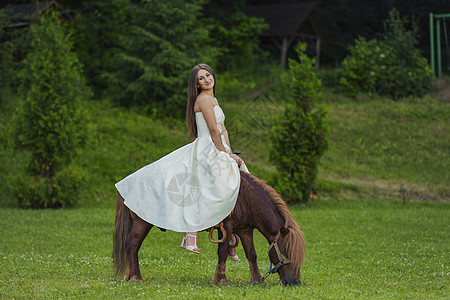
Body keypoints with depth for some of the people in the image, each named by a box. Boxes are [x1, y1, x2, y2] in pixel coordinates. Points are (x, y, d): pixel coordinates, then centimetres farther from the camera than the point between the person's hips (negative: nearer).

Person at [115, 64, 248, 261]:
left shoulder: (213, 100, 20)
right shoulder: (204, 99, -11)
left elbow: (223, 130, 16)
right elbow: (214, 131, -14)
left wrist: (229, 153, 5)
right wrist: (224, 154, -9)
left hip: (216, 152, 10)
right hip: (207, 150, -10)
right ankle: (191, 235, -22)